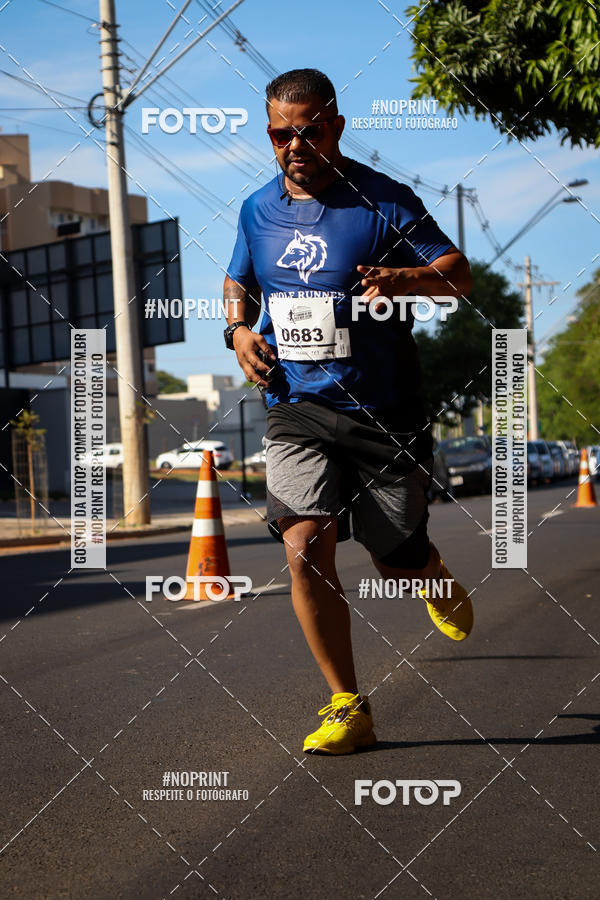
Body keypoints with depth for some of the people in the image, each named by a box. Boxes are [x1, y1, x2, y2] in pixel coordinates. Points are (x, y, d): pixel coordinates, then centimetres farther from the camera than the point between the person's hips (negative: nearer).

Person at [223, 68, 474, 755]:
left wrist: (404, 277, -28)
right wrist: (239, 330, 4)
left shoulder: (383, 200, -5)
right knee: (305, 546, -16)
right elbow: (237, 280, 25)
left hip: (385, 413, -2)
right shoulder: (258, 210, 8)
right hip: (296, 410, 3)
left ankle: (434, 576, 47)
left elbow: (458, 272, -7)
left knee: (397, 561, 6)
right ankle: (347, 707, -3)